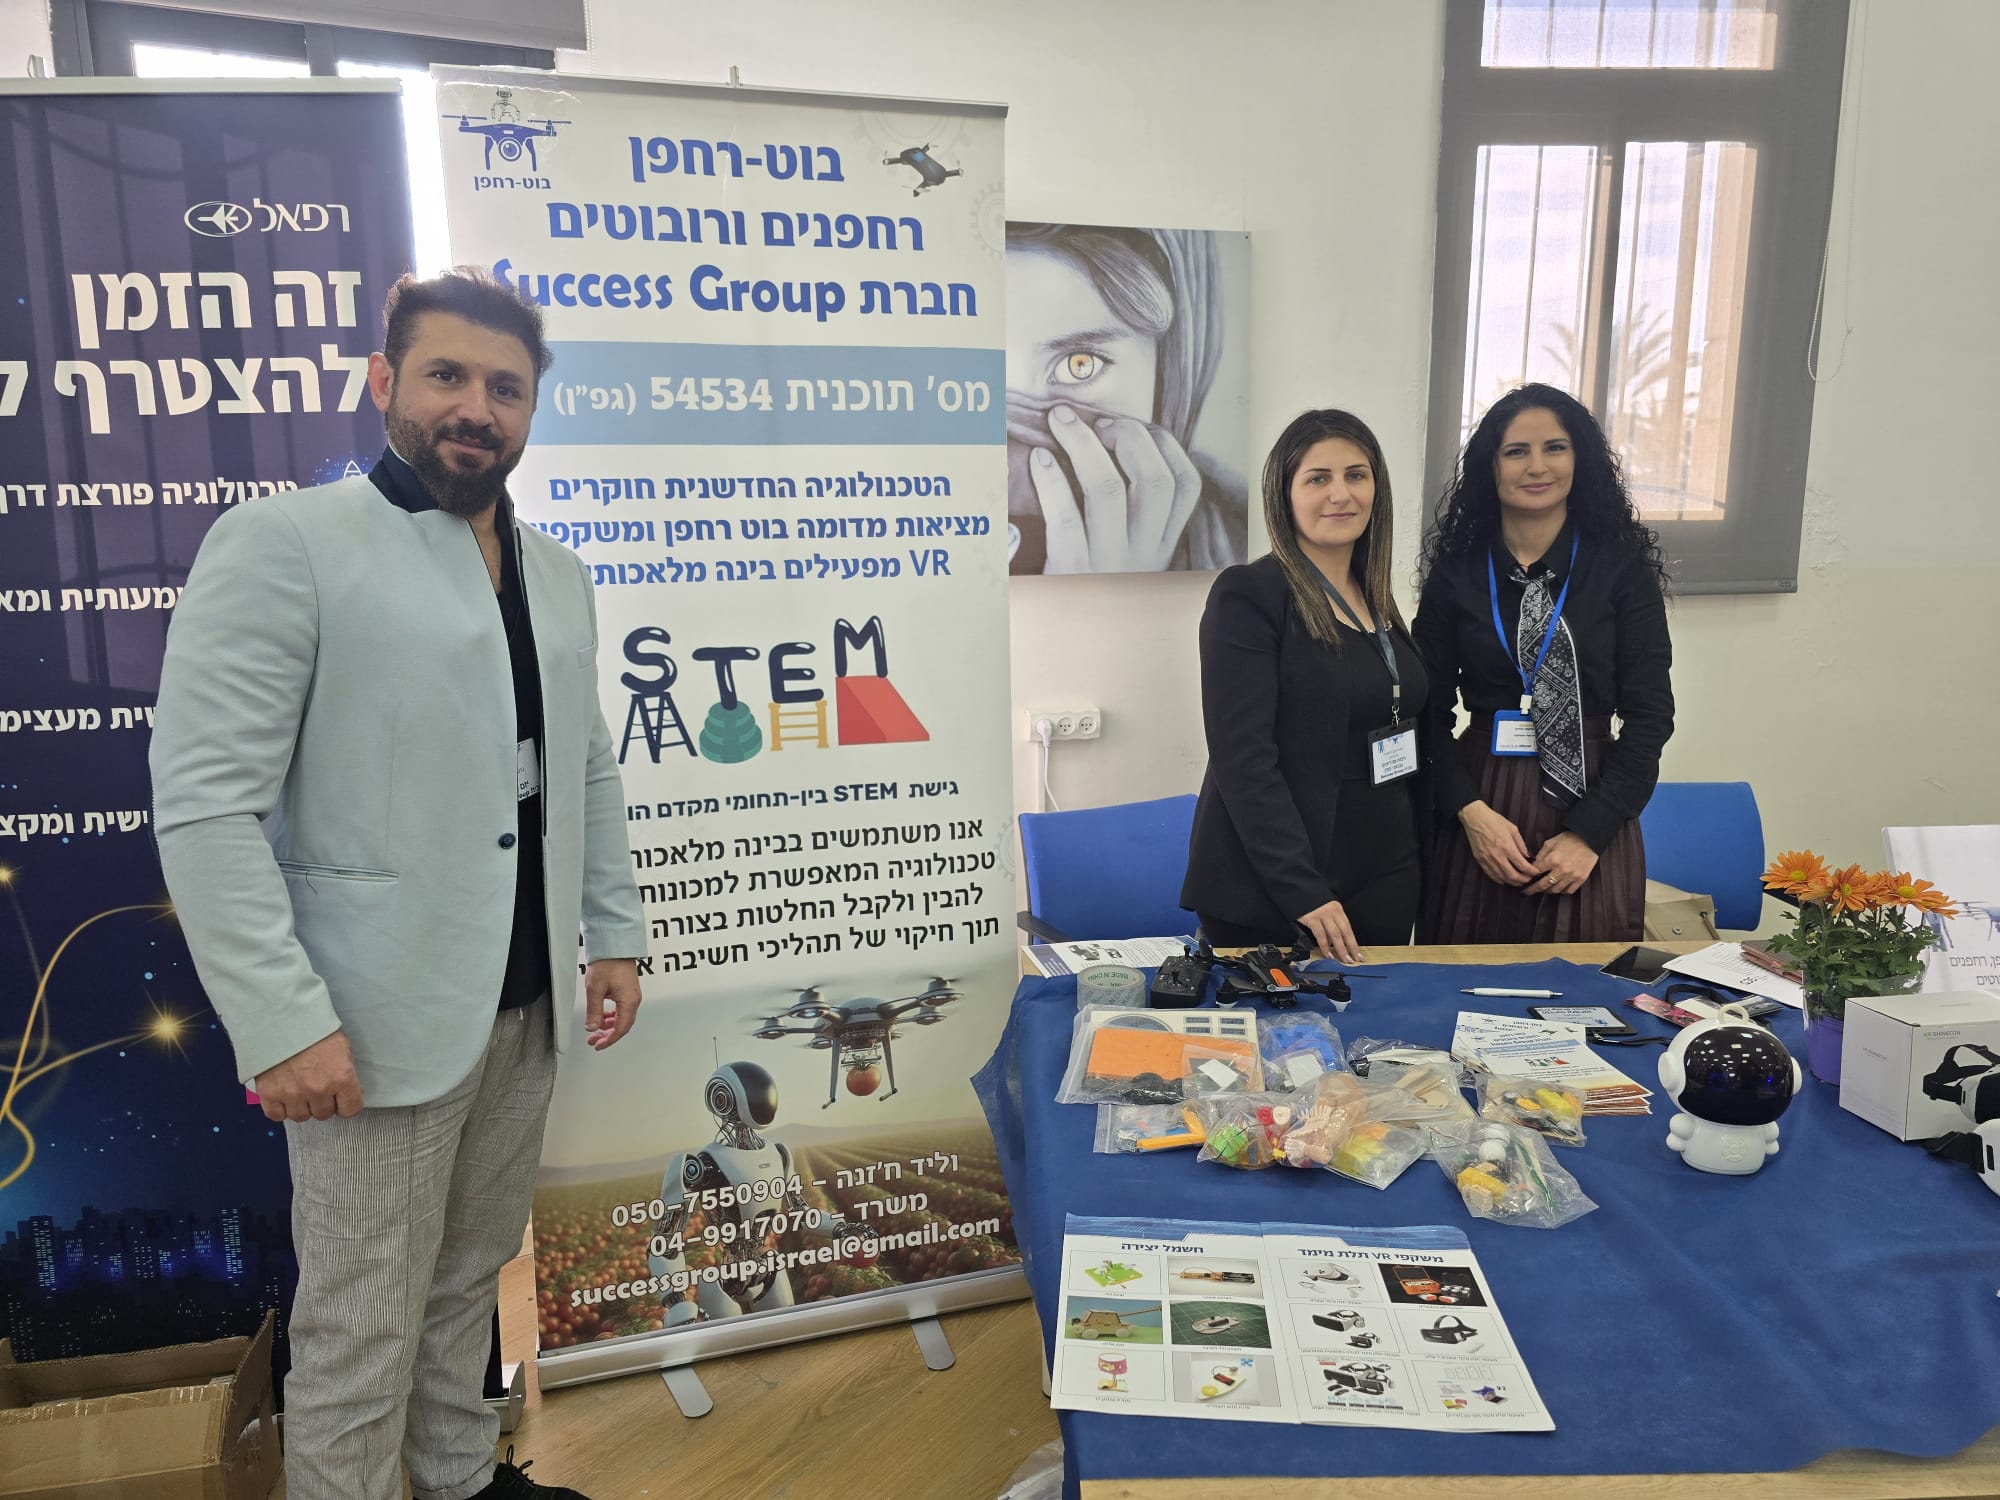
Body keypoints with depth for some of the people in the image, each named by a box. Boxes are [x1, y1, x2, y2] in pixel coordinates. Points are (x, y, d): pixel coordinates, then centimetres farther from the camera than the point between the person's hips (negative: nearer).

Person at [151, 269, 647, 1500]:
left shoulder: (557, 572, 11)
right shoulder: (285, 543, -9)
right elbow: (205, 804, -15)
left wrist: (616, 933, 10)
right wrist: (283, 1021, -19)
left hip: (526, 1001, 6)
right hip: (382, 1015, -6)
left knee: (473, 1275, 21)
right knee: (362, 1327, 8)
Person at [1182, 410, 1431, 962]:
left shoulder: (1379, 604, 12)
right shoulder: (1247, 594, -11)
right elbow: (1242, 756, -18)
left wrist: (1422, 862, 12)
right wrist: (1303, 892, -22)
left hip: (1384, 883, 7)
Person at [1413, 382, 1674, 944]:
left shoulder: (1622, 567, -1)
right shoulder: (1456, 572, 2)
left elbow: (1650, 714, -2)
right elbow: (1429, 714, 2)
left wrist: (1588, 833, -10)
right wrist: (1472, 813, -11)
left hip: (1591, 809, 0)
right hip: (1479, 809, 1)